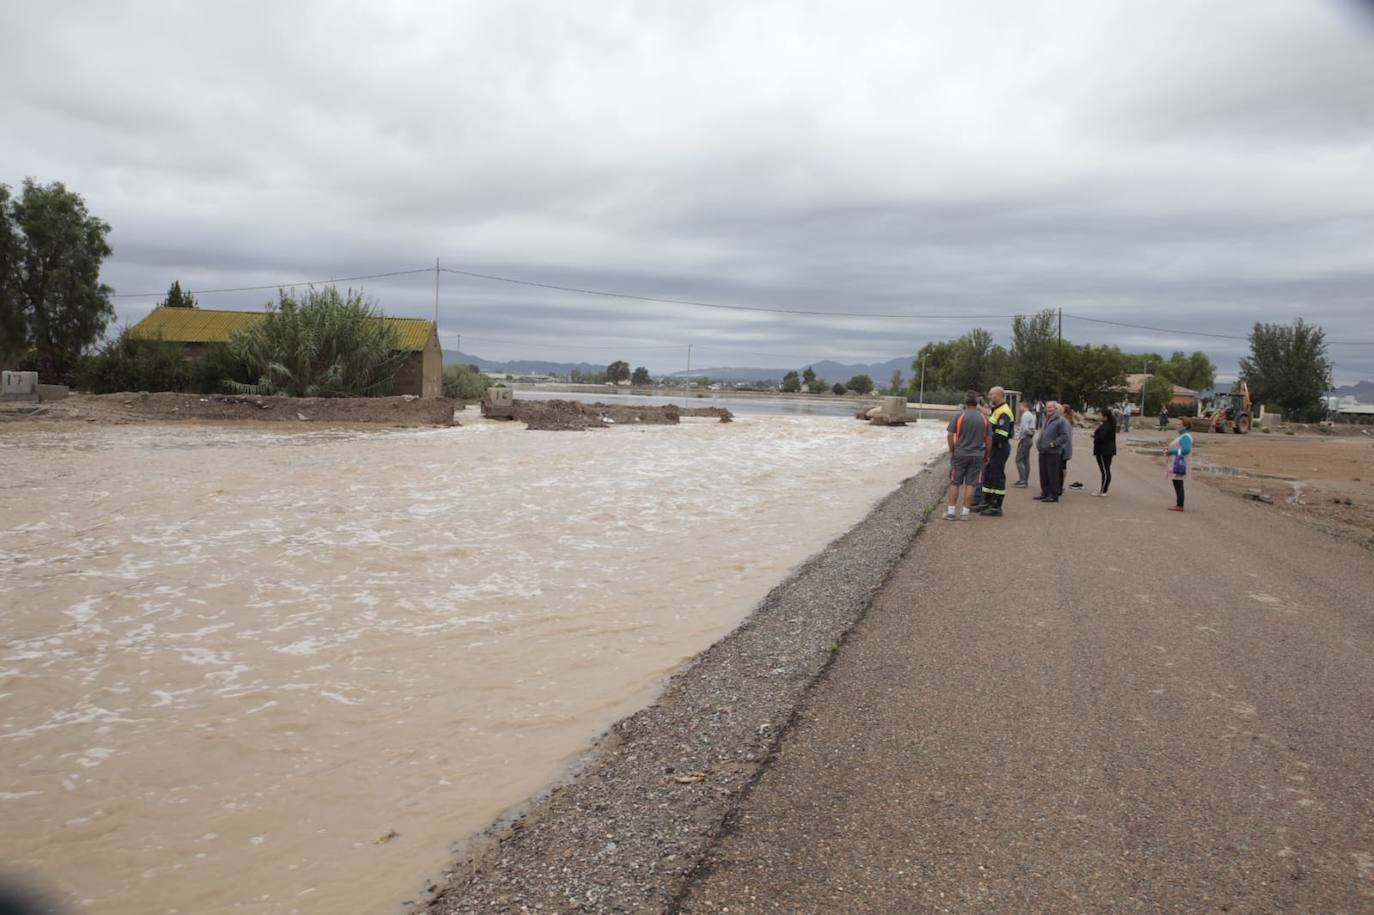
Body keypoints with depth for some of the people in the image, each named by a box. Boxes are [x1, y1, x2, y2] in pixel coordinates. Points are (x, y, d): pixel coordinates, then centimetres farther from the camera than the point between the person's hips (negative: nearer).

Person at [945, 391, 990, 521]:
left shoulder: (959, 416, -6)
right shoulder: (984, 418, 2)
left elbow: (950, 435, -10)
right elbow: (987, 438, 4)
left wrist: (952, 450, 1)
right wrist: (986, 454, 14)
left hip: (960, 454, -2)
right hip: (977, 455, 2)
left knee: (955, 483, 6)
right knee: (970, 484, 4)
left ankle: (951, 511, 6)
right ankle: (965, 512, 5)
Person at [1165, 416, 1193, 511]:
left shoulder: (1185, 437, -16)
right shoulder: (1184, 435, 16)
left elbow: (1186, 449, -28)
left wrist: (1171, 451, -19)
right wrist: (1169, 449, 9)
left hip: (1180, 464, -11)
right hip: (1177, 463, 11)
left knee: (1178, 485, -7)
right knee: (1177, 485, 14)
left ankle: (1180, 506, -4)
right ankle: (1179, 505, 19)